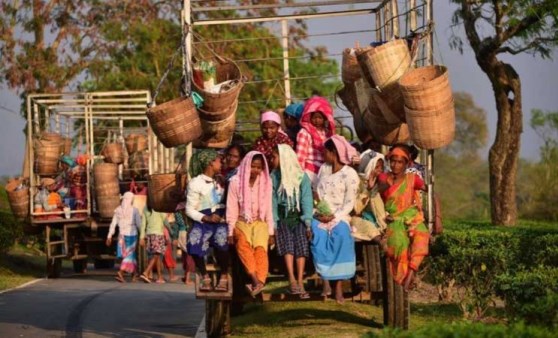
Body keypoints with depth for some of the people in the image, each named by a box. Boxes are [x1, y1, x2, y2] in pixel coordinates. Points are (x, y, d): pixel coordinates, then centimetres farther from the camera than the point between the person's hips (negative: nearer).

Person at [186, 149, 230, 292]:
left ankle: (224, 276, -15)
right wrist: (206, 218, -13)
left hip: (221, 220, 2)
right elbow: (190, 209, 1)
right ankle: (205, 277, -9)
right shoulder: (195, 183, 6)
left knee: (221, 239, -30)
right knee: (195, 241, -29)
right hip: (203, 220, -2)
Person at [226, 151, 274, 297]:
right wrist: (231, 231, -6)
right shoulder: (236, 181, -1)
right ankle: (255, 279, -46)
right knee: (243, 243, -33)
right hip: (242, 222, -2)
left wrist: (271, 232, 4)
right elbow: (232, 208, 0)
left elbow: (268, 208, 8)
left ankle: (259, 281, -42)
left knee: (260, 246, -27)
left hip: (260, 222, 2)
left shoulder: (266, 182, 5)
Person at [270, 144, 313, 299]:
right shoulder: (273, 177, 8)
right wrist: (273, 223, -10)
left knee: (301, 244, -19)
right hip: (282, 216, 1)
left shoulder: (301, 176, 2)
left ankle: (299, 282, -22)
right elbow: (273, 200, 1)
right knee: (287, 243, -21)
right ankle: (292, 280, -30)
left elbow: (307, 200, -3)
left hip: (298, 215, -1)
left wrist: (308, 222, -13)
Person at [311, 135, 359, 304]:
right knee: (318, 236, -29)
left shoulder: (350, 174, -2)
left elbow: (349, 203, -5)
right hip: (320, 216, 3)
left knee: (341, 235, -34)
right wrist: (316, 212, -4)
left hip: (339, 216, -3)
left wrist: (334, 217, -17)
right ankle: (325, 282, -27)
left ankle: (339, 285, -31)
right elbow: (316, 193, 14)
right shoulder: (324, 168, 14)